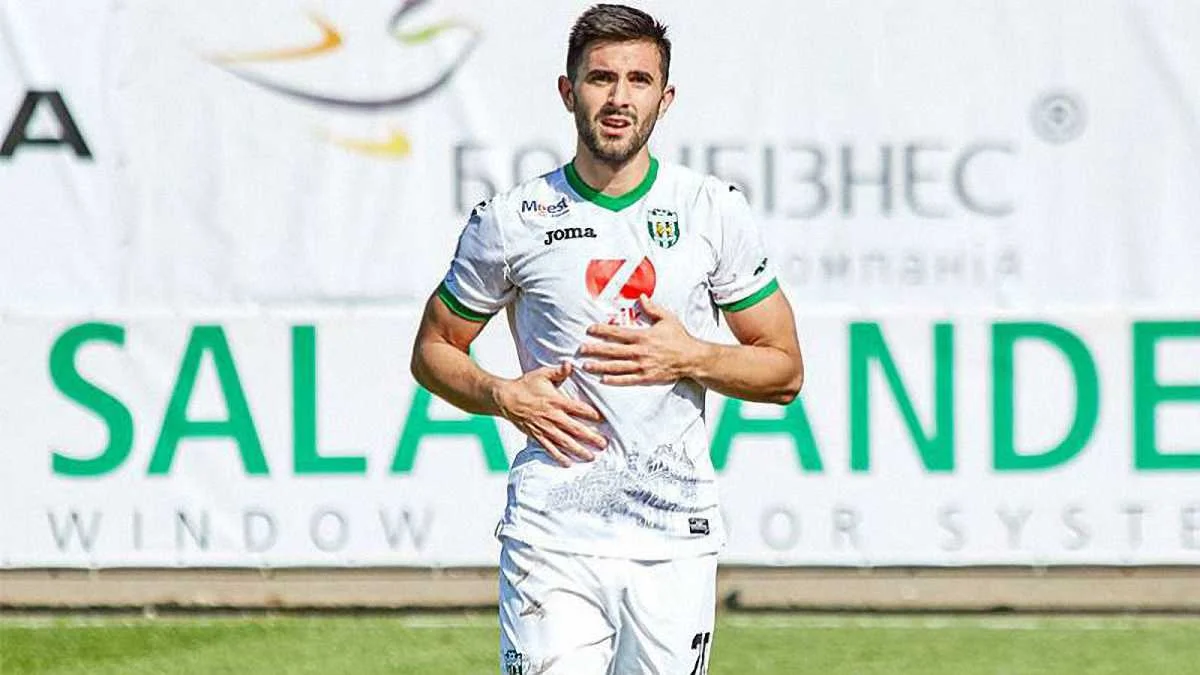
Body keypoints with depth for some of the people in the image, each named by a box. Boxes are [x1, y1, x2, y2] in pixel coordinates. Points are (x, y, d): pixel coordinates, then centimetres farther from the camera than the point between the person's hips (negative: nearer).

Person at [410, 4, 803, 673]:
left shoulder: (716, 211, 5)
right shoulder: (511, 221, 2)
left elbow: (786, 371, 10)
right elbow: (434, 350, 14)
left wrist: (691, 359, -8)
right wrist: (504, 396, -6)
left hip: (675, 539, 1)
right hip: (553, 536, -1)